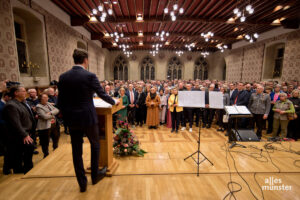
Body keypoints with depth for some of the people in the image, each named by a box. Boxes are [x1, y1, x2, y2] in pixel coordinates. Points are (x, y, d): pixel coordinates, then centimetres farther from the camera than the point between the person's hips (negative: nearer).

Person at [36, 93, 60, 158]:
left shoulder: (49, 104, 10)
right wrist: (52, 116, -7)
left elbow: (57, 110, 0)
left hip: (53, 125, 8)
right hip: (45, 127, -8)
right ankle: (46, 155, 24)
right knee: (45, 143, 4)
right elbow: (44, 116, -22)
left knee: (56, 137, 22)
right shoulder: (38, 106, -12)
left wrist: (50, 113, -17)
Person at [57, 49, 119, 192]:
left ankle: (82, 183, 27)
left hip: (72, 120, 4)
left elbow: (60, 100, 4)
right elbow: (102, 94, -7)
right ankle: (95, 175, 33)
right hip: (88, 117, -4)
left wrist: (65, 116, 16)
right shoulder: (90, 76, -12)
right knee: (95, 145, 18)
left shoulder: (63, 77, 2)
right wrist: (114, 102, 11)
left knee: (76, 151, 14)